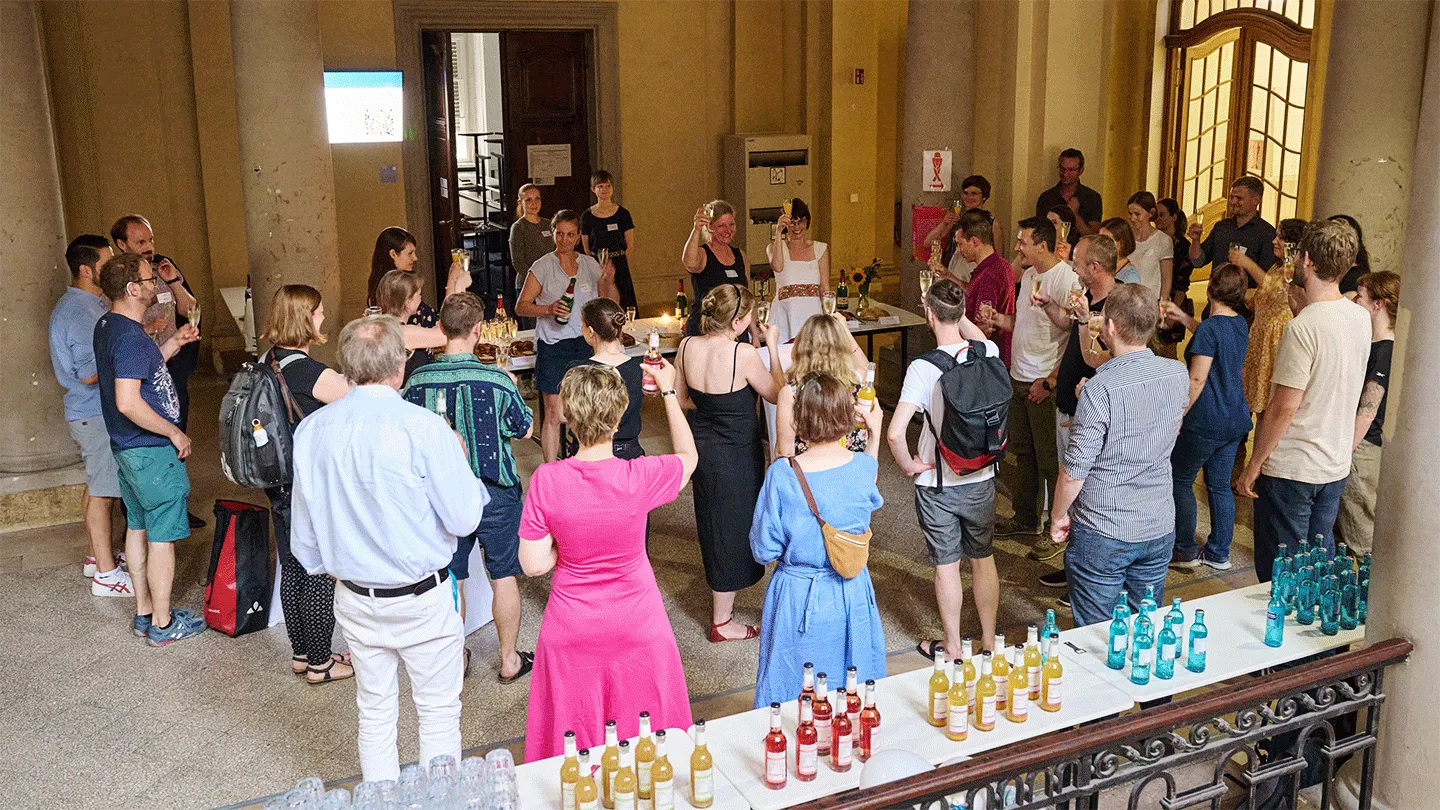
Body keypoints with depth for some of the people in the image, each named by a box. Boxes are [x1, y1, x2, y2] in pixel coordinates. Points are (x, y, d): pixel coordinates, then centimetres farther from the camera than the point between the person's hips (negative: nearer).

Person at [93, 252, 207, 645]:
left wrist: (174, 343, 12)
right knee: (162, 536, 0)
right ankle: (162, 623, 10)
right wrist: (174, 433, -19)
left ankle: (144, 612, 29)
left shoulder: (106, 326, 8)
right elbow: (128, 402, -30)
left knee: (138, 528, 18)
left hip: (126, 449, 10)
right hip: (152, 451, -10)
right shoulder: (130, 337, -24)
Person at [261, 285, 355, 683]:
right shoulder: (316, 375, -22)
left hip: (280, 484, 8)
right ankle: (319, 663, 16)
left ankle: (301, 653, 32)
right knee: (319, 575, 5)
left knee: (292, 570, 18)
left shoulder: (270, 362, 2)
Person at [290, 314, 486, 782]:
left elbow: (303, 528, 6)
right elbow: (464, 519, -16)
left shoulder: (311, 430, -4)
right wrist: (461, 460, 1)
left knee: (374, 713, 18)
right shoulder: (423, 427, -20)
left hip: (355, 600, 5)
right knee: (438, 712, 11)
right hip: (423, 601, -4)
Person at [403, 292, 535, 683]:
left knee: (451, 579, 16)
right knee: (504, 576, 11)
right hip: (495, 493, -2)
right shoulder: (497, 380, -17)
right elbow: (524, 429, -3)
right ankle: (510, 660, 22)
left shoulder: (417, 381, -9)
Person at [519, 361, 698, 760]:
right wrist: (668, 392, 10)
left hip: (572, 632, 1)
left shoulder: (547, 480, -21)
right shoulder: (641, 477, -21)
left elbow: (534, 564, -15)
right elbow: (688, 456, 2)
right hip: (637, 628, -1)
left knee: (573, 742, 20)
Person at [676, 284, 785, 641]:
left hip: (702, 447, 7)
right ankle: (722, 621, 25)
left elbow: (682, 400, 5)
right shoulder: (743, 354, -26)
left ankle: (721, 601, 49)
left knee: (713, 524, 26)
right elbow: (776, 394, -11)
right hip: (736, 456, -7)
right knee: (732, 530, 10)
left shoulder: (687, 347, -8)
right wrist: (772, 347, -5)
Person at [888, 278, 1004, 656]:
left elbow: (895, 433, -29)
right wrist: (959, 315, 17)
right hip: (980, 479, 4)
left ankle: (952, 647, 28)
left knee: (946, 564, 12)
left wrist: (909, 466, -12)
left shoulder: (922, 368, -23)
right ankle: (989, 641, 33)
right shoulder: (989, 352, -10)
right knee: (983, 558, 20)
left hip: (937, 484, -4)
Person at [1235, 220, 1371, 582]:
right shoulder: (1361, 317, 2)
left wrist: (1253, 466, -11)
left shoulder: (1303, 327, -22)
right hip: (1337, 466, 8)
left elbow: (1284, 407, -21)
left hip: (1291, 469, -8)